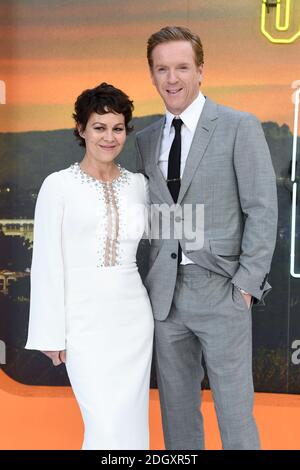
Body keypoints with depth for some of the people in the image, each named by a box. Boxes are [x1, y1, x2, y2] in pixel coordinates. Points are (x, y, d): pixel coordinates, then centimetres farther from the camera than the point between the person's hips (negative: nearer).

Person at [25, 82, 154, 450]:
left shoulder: (138, 184, 7)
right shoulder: (58, 185, -5)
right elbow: (47, 264, -5)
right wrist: (52, 334, -7)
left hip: (133, 318, 4)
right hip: (85, 320, -4)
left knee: (132, 423, 9)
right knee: (107, 427, -6)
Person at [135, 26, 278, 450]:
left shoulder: (240, 127, -3)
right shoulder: (146, 139, 11)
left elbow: (262, 210, -6)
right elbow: (154, 216, 13)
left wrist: (247, 284, -11)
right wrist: (153, 283, 4)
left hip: (221, 290, -4)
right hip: (166, 293, 5)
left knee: (234, 410, 2)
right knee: (177, 407, 14)